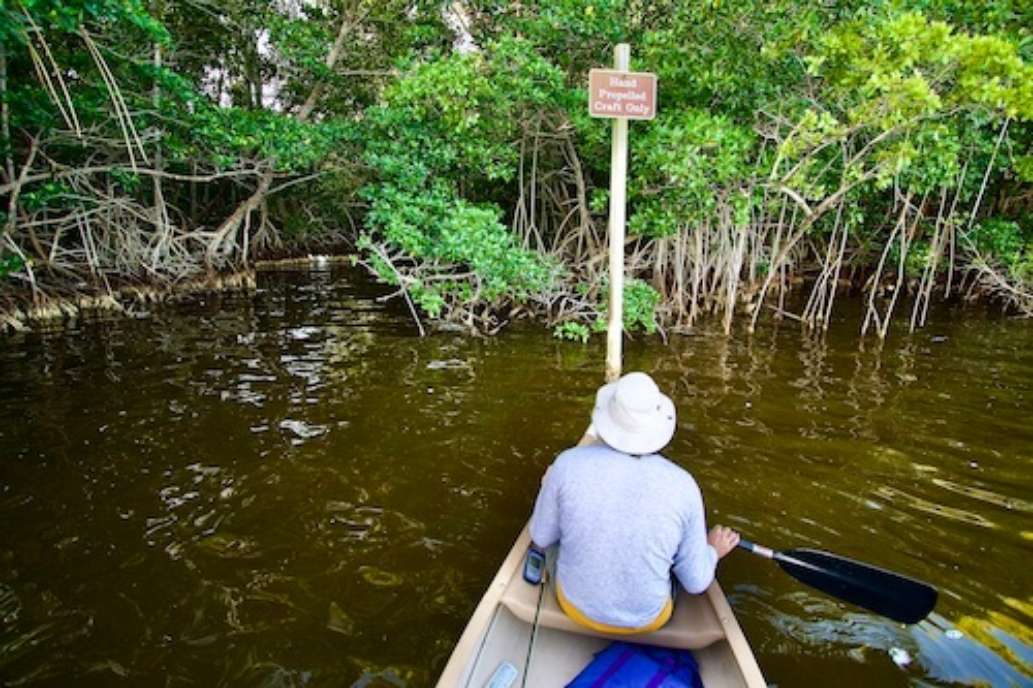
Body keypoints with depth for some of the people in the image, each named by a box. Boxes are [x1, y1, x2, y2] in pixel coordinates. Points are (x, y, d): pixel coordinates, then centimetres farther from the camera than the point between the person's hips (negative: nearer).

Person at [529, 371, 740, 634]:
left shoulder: (569, 464, -25)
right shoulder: (683, 485, -23)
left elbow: (542, 538, -9)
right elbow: (696, 582, -12)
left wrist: (549, 490, 9)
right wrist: (714, 552, 10)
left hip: (577, 604, 0)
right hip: (648, 618, 0)